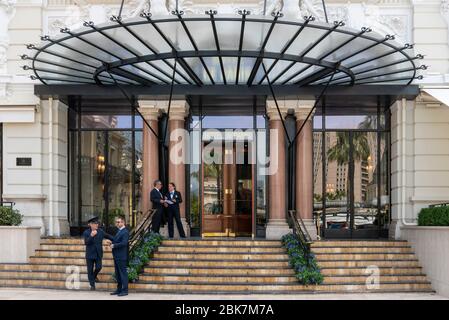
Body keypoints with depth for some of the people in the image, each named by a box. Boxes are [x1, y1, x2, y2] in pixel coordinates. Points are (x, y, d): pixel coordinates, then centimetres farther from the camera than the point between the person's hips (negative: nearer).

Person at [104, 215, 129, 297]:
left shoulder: (125, 232, -15)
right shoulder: (119, 231, 15)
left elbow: (124, 243, -25)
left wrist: (114, 245, -18)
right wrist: (111, 241, 11)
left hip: (122, 257, -10)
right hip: (117, 256, 10)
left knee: (123, 273, -3)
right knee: (117, 274, 15)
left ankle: (125, 290, 2)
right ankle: (119, 289, 23)